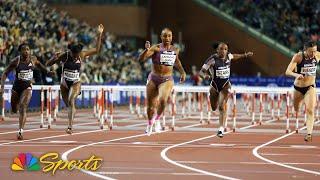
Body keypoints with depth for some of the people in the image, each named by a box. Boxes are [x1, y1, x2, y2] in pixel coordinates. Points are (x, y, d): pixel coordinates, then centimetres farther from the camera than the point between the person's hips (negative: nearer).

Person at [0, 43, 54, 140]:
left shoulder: (33, 59, -7)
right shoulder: (16, 61, -13)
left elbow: (38, 64, 19)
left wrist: (47, 72, 12)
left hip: (27, 87, -1)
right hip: (16, 87, 1)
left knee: (23, 107, -22)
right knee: (14, 110, 15)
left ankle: (20, 131, -26)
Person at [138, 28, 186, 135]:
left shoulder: (175, 50, 3)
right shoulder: (156, 48, -9)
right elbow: (141, 59, -19)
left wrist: (182, 72, 17)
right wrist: (146, 50, -36)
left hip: (167, 80, 1)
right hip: (153, 79, -1)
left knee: (163, 100, -27)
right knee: (150, 105, 8)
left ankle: (157, 119, -1)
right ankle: (150, 125, 37)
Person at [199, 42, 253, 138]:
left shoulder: (228, 56, -8)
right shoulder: (212, 59, -20)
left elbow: (233, 56, 20)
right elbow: (201, 72, -19)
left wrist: (245, 55, 26)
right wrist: (205, 76, -41)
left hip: (226, 84, 0)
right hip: (215, 85, 0)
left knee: (222, 106, -19)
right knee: (214, 108, 19)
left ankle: (221, 129, -21)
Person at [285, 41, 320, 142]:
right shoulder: (298, 57, -20)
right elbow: (288, 71, -27)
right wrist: (296, 75, -46)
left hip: (310, 87, 1)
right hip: (298, 87, -1)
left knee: (310, 110, -18)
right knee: (296, 110, 18)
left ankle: (309, 133, -24)